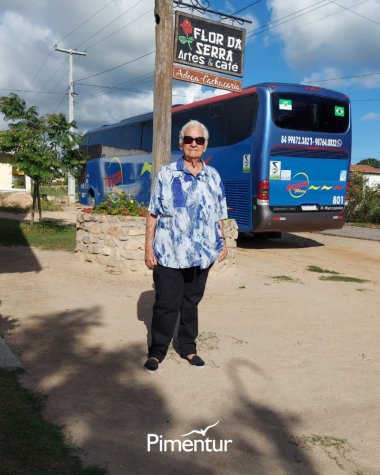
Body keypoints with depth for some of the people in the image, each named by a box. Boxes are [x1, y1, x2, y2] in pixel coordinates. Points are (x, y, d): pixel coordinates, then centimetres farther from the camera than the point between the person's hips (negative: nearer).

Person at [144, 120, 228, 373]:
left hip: (201, 254, 3)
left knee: (191, 303, 15)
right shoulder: (166, 174, -2)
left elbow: (219, 214, 13)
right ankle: (157, 352, 19)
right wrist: (149, 246, -7)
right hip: (168, 254, -3)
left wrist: (223, 242, 6)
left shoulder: (213, 176, 7)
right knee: (166, 305, 3)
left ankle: (188, 347, 30)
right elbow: (153, 213, -2)